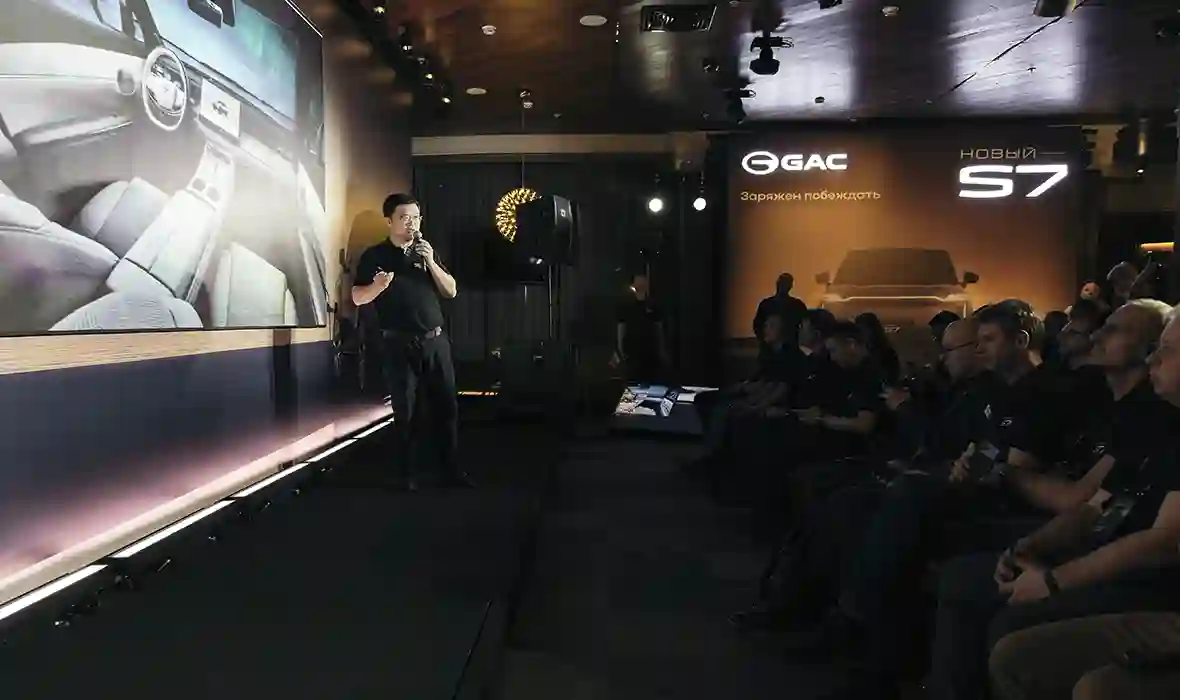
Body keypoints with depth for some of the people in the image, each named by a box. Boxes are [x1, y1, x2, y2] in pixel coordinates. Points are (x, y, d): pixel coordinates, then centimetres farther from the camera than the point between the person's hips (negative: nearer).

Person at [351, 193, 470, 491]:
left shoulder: (426, 253, 14)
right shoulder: (374, 256, 2)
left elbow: (451, 291, 8)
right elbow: (358, 298, -1)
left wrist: (431, 262, -6)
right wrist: (378, 286, -22)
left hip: (435, 341, 4)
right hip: (400, 345, -3)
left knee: (446, 407, 4)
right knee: (405, 411, 1)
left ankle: (451, 470, 15)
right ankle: (405, 474, 13)